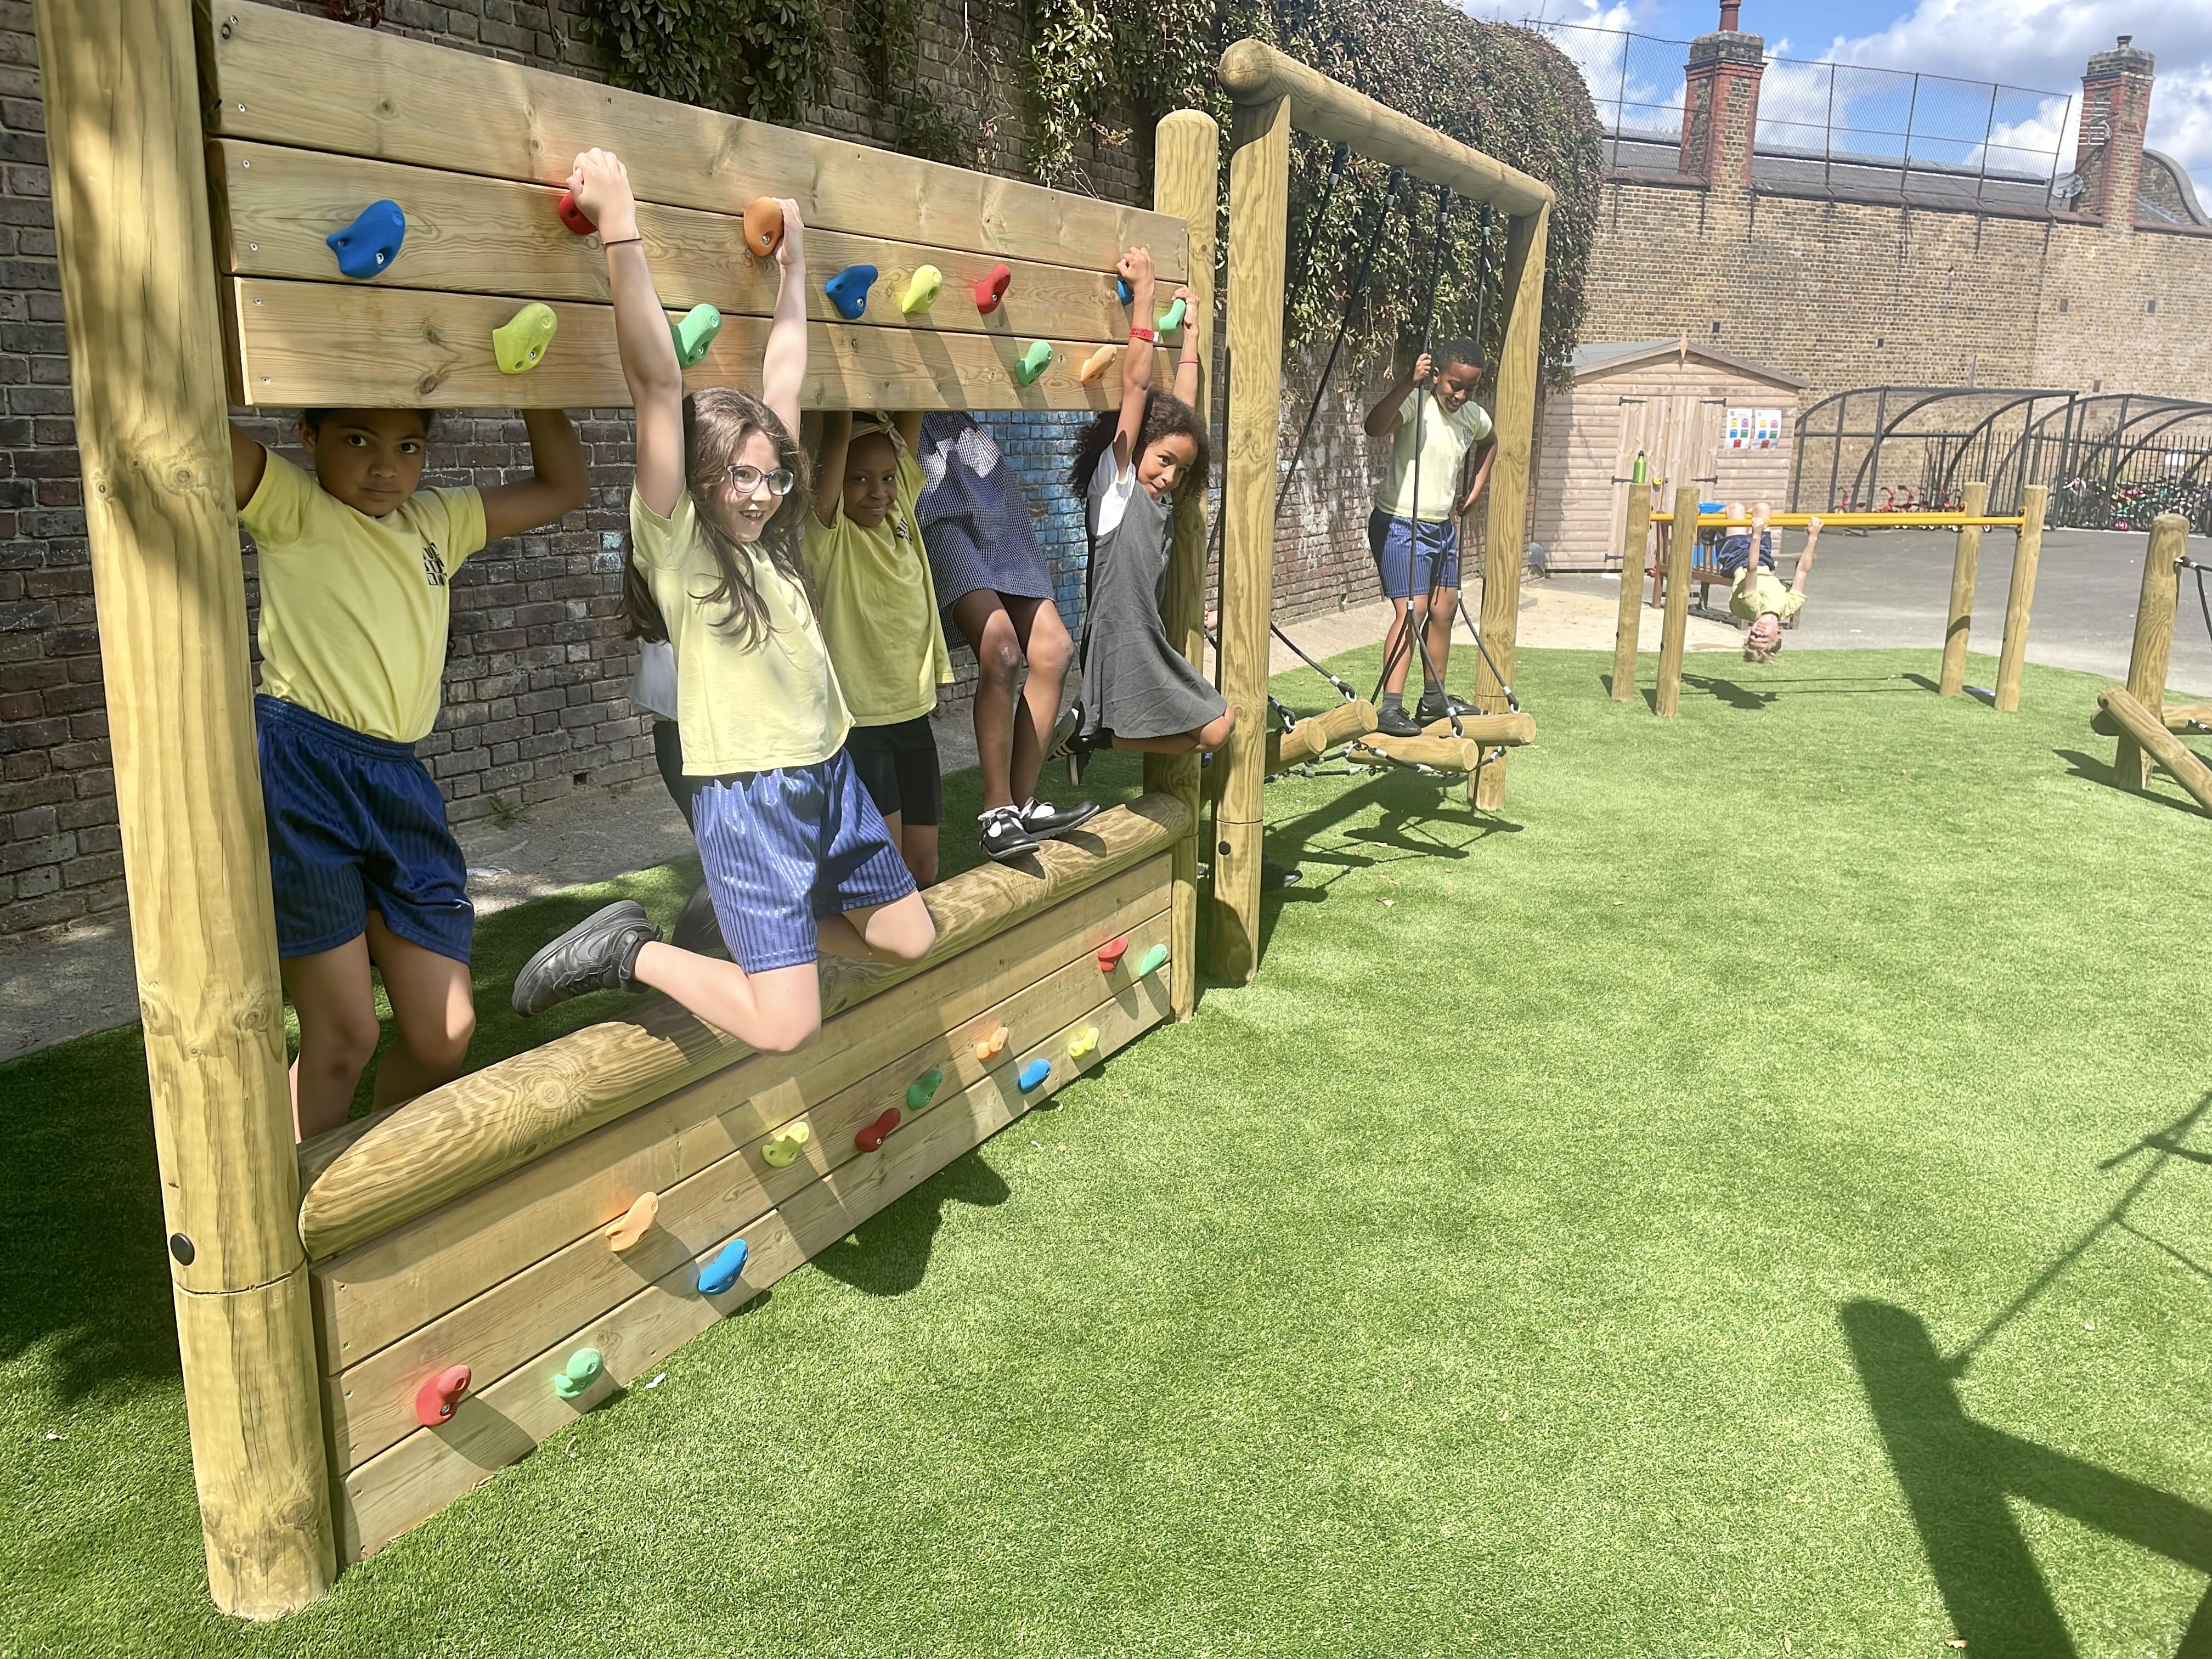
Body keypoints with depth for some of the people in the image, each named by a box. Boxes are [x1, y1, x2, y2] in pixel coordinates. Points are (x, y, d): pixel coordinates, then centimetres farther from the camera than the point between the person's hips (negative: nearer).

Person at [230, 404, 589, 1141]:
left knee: (445, 1032, 8)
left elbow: (563, 486, 20)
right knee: (344, 1034, -2)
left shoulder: (439, 522, 16)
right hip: (301, 775, -6)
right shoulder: (294, 509, 0)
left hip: (399, 782, 6)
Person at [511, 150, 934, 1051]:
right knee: (785, 1024, -13)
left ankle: (749, 930, 30)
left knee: (909, 940, 16)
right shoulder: (676, 536, -10)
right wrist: (620, 231, -27)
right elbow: (658, 380, -22)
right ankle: (629, 952, 7)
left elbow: (781, 382, 14)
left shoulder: (769, 531, 8)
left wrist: (792, 268, 17)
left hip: (828, 771, 8)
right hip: (746, 793, -8)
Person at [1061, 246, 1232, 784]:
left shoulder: (1162, 496, 12)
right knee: (1214, 729, -5)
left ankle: (1098, 732, 12)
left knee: (1218, 727, 12)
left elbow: (1183, 406, 15)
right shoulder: (1115, 482, -9)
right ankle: (1093, 733, 6)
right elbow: (1136, 384, -13)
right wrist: (1143, 297, -15)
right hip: (1118, 641, -9)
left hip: (1150, 641, 9)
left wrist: (1189, 327, 18)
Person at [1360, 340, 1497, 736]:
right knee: (1410, 612, -17)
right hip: (1400, 524, -8)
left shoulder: (1474, 416, 4)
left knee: (1443, 610, 13)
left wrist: (1474, 491, 17)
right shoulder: (1416, 403, -18)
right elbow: (1374, 426, -40)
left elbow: (1490, 445, 28)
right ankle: (1391, 709, -18)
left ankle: (1434, 699, 27)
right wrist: (1409, 383, -49)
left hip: (1443, 526, 8)